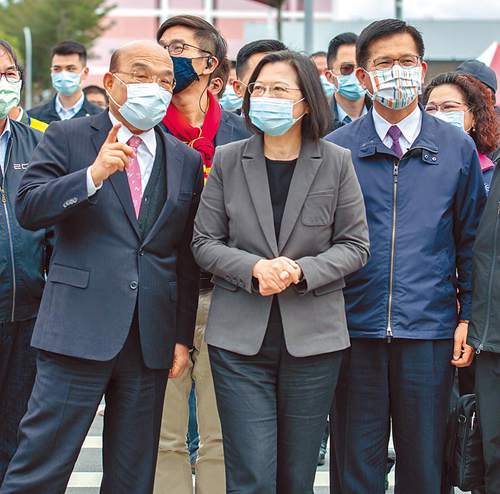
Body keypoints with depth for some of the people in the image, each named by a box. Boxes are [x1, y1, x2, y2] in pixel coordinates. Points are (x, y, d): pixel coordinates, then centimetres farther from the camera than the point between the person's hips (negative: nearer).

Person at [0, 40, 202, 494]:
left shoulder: (187, 161, 12)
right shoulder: (66, 138, 3)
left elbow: (188, 257, 13)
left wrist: (183, 336, 10)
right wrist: (92, 176, -23)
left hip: (152, 337, 4)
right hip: (80, 329, -4)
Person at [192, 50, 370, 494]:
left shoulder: (336, 163, 1)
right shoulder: (228, 161, 4)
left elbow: (355, 245, 3)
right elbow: (205, 243, 4)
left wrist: (300, 271, -14)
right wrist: (255, 268, -15)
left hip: (313, 336, 0)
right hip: (240, 337, 0)